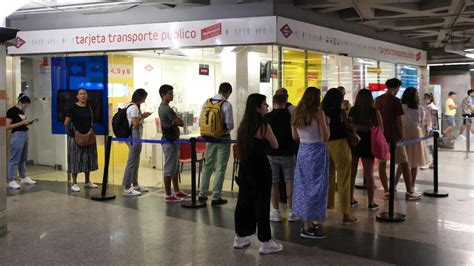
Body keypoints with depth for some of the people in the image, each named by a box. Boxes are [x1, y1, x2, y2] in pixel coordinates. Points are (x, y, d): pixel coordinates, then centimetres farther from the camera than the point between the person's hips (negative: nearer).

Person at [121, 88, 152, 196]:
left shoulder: (131, 106, 15)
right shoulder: (134, 107, -15)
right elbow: (136, 124, -18)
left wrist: (142, 116, 9)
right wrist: (143, 117, -4)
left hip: (133, 136, 11)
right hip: (134, 136, -11)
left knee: (135, 162, 16)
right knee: (132, 162, -9)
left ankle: (135, 185, 26)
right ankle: (127, 188, -7)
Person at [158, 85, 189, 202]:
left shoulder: (162, 108, 12)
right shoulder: (167, 109, -20)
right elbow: (181, 123, -16)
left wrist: (174, 121, -2)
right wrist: (176, 121, 2)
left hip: (169, 139, 11)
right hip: (170, 141, -11)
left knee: (175, 167, 17)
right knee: (169, 168, -5)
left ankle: (177, 191, 27)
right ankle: (168, 196, 1)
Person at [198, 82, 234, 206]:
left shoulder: (207, 103, 0)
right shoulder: (226, 105, -15)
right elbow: (230, 125, -17)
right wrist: (226, 128, 4)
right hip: (223, 139, -5)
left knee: (208, 165, 17)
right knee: (220, 168, 2)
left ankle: (202, 194, 25)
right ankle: (216, 197, 4)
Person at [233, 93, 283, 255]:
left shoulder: (244, 125, 7)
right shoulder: (263, 125, -14)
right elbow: (275, 145, -4)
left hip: (245, 167, 8)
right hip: (260, 168, -7)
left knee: (244, 201, 15)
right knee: (261, 203, -2)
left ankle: (240, 237, 24)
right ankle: (265, 242, 5)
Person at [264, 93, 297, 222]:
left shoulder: (266, 117, -7)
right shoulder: (290, 116, -8)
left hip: (271, 153, 0)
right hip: (287, 153, 0)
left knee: (273, 183, 7)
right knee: (290, 181, 9)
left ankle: (276, 212, 9)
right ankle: (291, 212, 9)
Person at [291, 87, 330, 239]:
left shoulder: (296, 113, 7)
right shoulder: (318, 113, -12)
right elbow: (325, 137, -14)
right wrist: (326, 123, 0)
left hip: (302, 150, 7)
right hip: (316, 151, -7)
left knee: (304, 185, 14)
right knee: (315, 187, 0)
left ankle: (307, 223, 23)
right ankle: (308, 228, 4)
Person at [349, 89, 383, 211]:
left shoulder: (352, 110, -4)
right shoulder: (374, 112, -8)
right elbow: (380, 129, -4)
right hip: (367, 144, -2)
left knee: (352, 172, 13)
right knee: (368, 174, 5)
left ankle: (351, 199, 20)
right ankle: (371, 202, 8)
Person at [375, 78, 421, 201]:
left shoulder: (378, 100, 6)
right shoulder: (396, 101, -11)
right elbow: (399, 121, -11)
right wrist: (401, 135, -1)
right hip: (393, 136, -5)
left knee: (382, 164, 8)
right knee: (404, 164, 5)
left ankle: (386, 192, 9)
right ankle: (409, 192, 7)